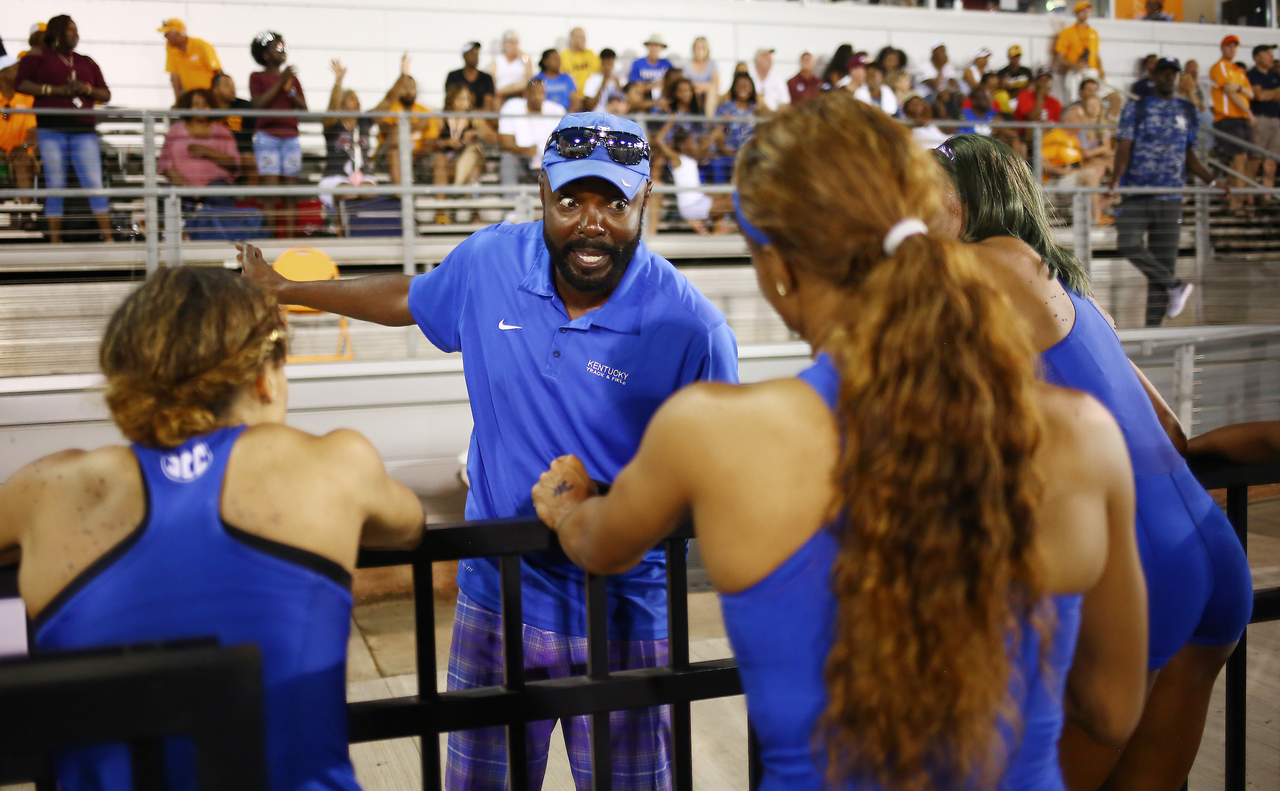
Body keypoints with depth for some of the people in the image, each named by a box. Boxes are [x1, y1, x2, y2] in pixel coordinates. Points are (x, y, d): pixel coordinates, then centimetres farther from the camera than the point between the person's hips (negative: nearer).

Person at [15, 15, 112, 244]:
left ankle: (108, 237, -8)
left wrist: (87, 89, -2)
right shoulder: (37, 57, 10)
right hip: (52, 128, -2)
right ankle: (54, 241, 2)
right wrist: (56, 90, -10)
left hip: (84, 130, 3)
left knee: (94, 183, -7)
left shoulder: (87, 62, 22)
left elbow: (106, 95, 19)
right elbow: (22, 85, -1)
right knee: (55, 185, -2)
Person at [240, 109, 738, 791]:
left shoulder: (690, 326, -18)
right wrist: (282, 288, 28)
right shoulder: (489, 262, -5)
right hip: (495, 599, 4)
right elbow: (408, 298, 16)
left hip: (620, 622, -3)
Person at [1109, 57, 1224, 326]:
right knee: (1128, 244, -26)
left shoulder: (1188, 111, 15)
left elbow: (1190, 155, 19)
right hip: (1136, 194, -3)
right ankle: (1174, 285, -6)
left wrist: (1212, 181, 4)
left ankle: (1153, 327, 6)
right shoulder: (1136, 108, 6)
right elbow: (1123, 149, -3)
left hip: (1171, 197, 3)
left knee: (1165, 258, 0)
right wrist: (1114, 182, -20)